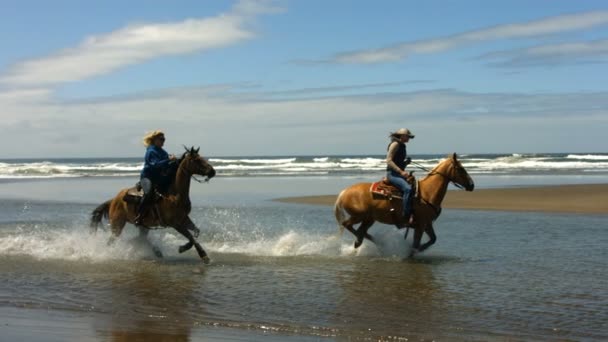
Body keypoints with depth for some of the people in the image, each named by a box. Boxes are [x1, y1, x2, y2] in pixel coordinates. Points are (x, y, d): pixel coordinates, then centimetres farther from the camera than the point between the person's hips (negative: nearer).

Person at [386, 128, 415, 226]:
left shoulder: (402, 146, 18)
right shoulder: (395, 144, -9)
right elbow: (389, 161, -17)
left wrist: (407, 161, 5)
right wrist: (401, 171, -23)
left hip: (400, 173, 10)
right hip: (392, 173, -10)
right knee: (408, 188, -29)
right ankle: (407, 216, -31)